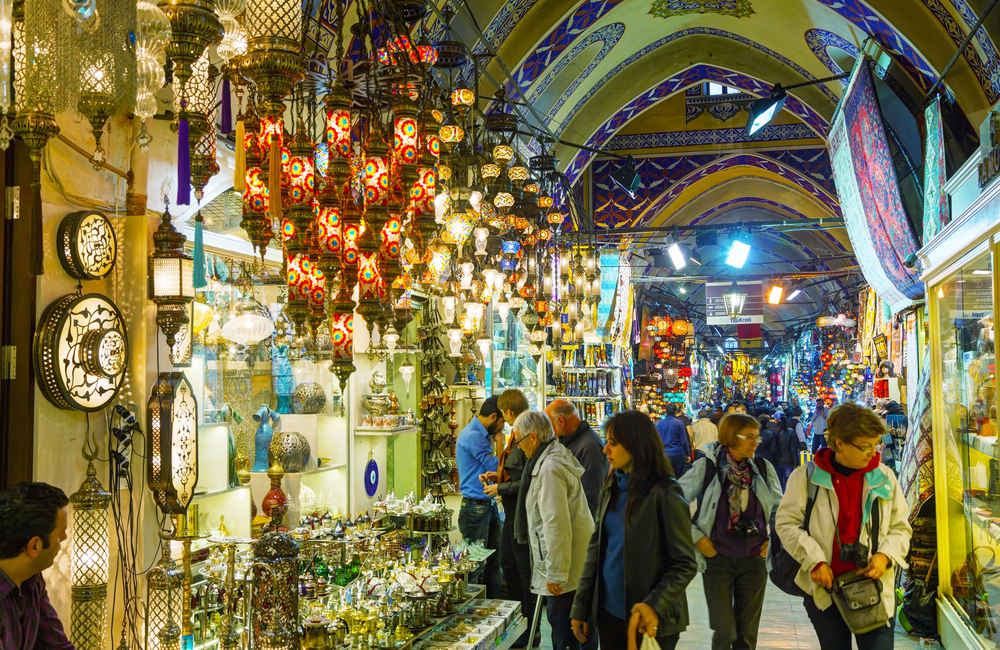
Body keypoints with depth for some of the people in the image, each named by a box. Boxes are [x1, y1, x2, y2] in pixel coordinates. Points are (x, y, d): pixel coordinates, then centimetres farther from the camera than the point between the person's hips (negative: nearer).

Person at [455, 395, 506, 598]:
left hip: (488, 506, 10)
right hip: (476, 507, -10)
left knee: (494, 561, 14)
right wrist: (501, 444, -5)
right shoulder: (473, 436, -18)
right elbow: (497, 467, -18)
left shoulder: (482, 434, 14)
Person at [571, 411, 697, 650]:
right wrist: (581, 607, 5)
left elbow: (685, 564, -13)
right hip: (609, 611, 5)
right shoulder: (610, 489, 5)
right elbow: (596, 548, 8)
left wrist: (656, 605, -25)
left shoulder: (665, 494, -14)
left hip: (649, 620, -5)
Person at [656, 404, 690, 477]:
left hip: (664, 454, 1)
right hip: (677, 454, -1)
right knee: (679, 478, 8)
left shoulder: (659, 423, -1)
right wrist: (687, 454, 7)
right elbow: (683, 441, -3)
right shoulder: (679, 423, -6)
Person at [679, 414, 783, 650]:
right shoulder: (706, 467, -8)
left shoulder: (764, 468, 1)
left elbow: (780, 509, 15)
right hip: (717, 560, -3)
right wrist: (696, 537, -7)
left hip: (754, 560, 3)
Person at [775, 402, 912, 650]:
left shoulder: (884, 477, 2)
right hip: (825, 588, -1)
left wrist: (885, 555, -9)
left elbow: (901, 526, 9)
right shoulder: (807, 476, -5)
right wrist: (814, 561, -12)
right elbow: (786, 523, -3)